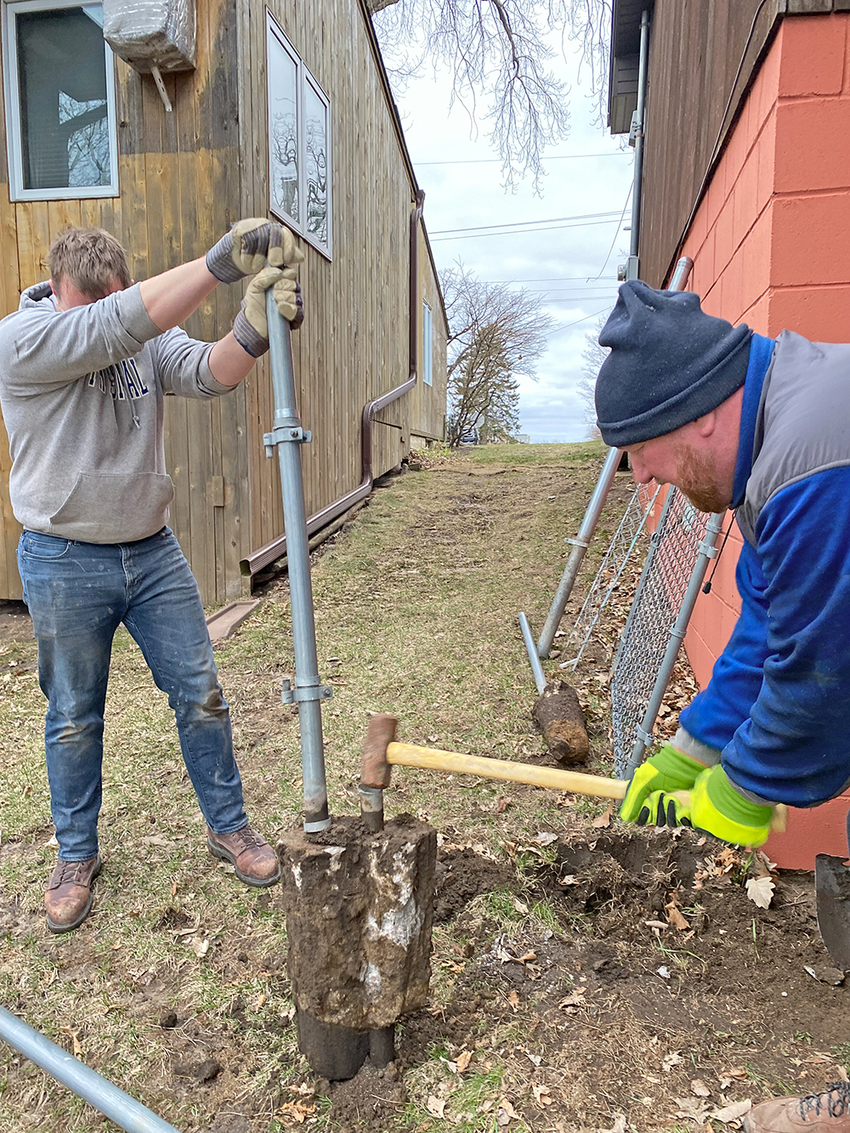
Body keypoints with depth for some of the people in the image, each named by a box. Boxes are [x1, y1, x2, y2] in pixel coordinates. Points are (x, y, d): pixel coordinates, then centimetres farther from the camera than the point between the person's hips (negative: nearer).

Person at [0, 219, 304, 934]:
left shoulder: (149, 337, 2)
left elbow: (209, 373, -16)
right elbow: (116, 327, -30)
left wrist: (253, 329, -38)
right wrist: (221, 263, -38)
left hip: (153, 551, 4)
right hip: (64, 563, -3)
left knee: (201, 695, 7)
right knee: (74, 718, 11)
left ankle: (228, 825, 27)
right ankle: (77, 855, 32)